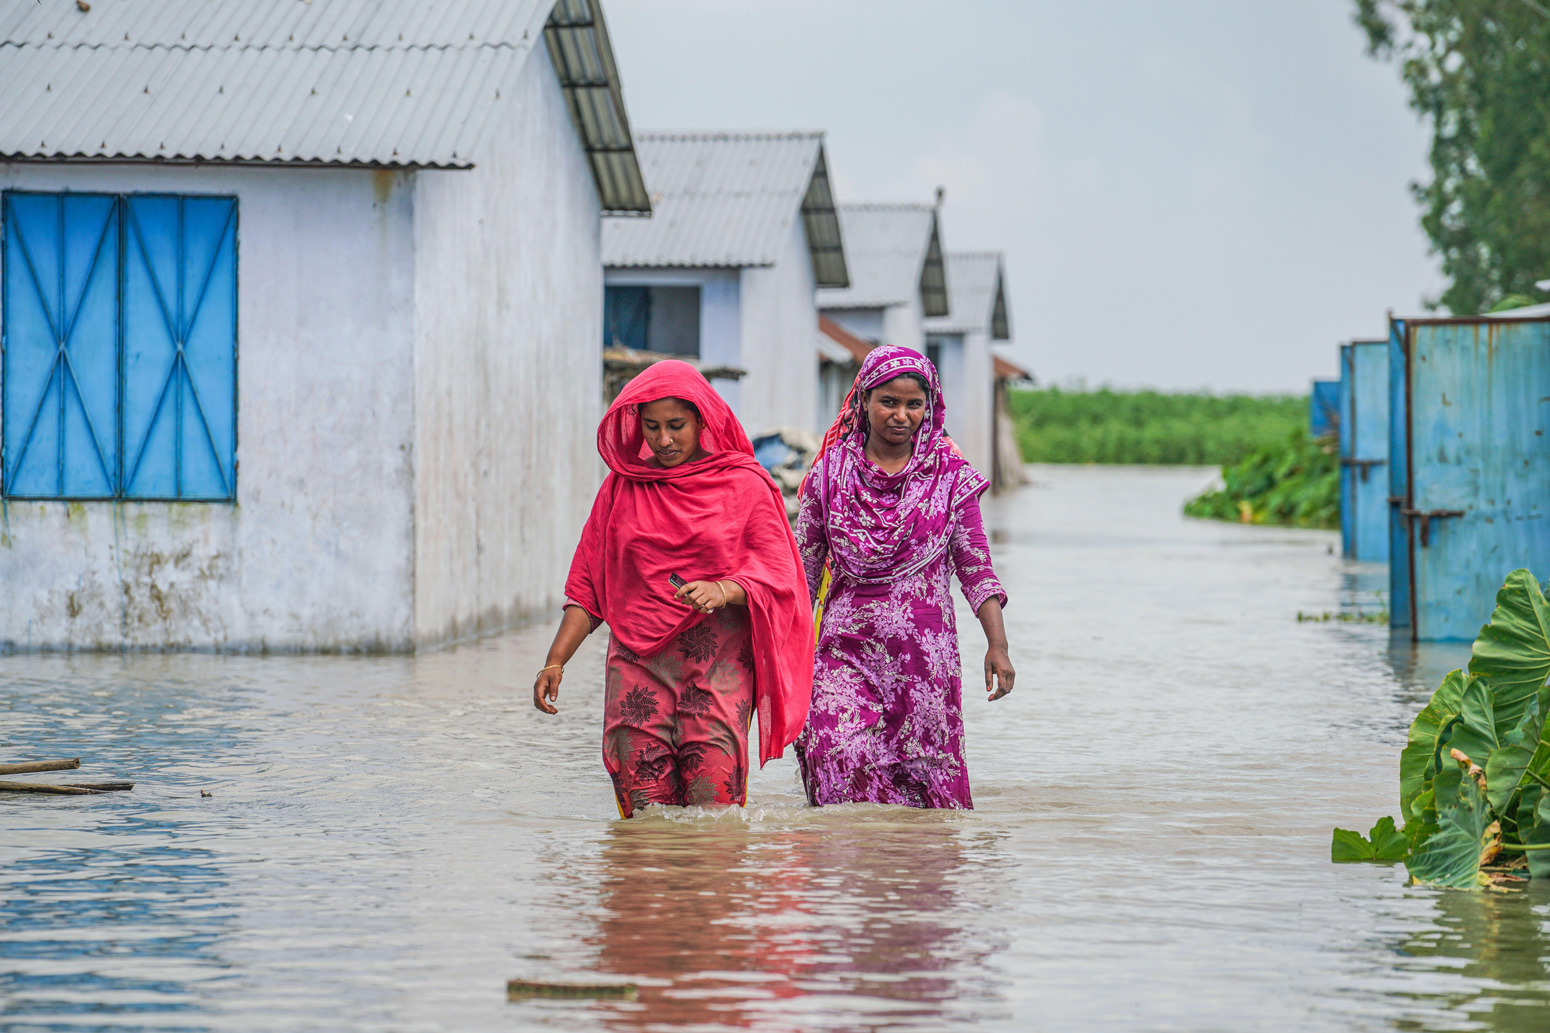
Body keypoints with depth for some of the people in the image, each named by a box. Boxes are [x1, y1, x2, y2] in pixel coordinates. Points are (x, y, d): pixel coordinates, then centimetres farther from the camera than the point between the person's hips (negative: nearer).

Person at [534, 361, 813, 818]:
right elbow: (588, 585, 16)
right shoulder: (623, 485, 13)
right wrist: (555, 661, 6)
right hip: (637, 660, 3)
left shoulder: (745, 485, 5)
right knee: (643, 805, -9)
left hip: (718, 659, -2)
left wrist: (724, 590, -20)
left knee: (713, 796, -16)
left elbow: (777, 574, 0)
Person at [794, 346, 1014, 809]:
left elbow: (976, 568, 5)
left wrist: (997, 645, -5)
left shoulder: (951, 475, 4)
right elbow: (804, 570, 12)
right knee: (843, 766, -16)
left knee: (925, 775, 0)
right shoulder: (830, 474, 6)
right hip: (846, 649, 0)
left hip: (925, 650, 0)